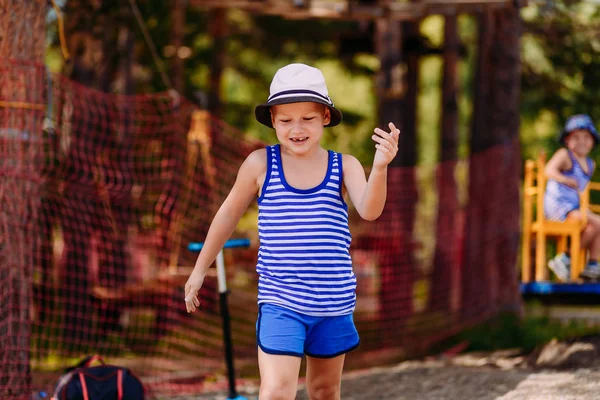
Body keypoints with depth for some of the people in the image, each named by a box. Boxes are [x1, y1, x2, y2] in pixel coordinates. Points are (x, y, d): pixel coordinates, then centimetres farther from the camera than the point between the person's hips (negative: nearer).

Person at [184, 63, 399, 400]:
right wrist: (200, 268, 17)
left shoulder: (345, 167, -2)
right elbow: (229, 214, 10)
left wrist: (380, 167, -39)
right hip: (280, 304, -2)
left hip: (333, 305, 2)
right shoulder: (261, 164, -4)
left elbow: (369, 210, -19)